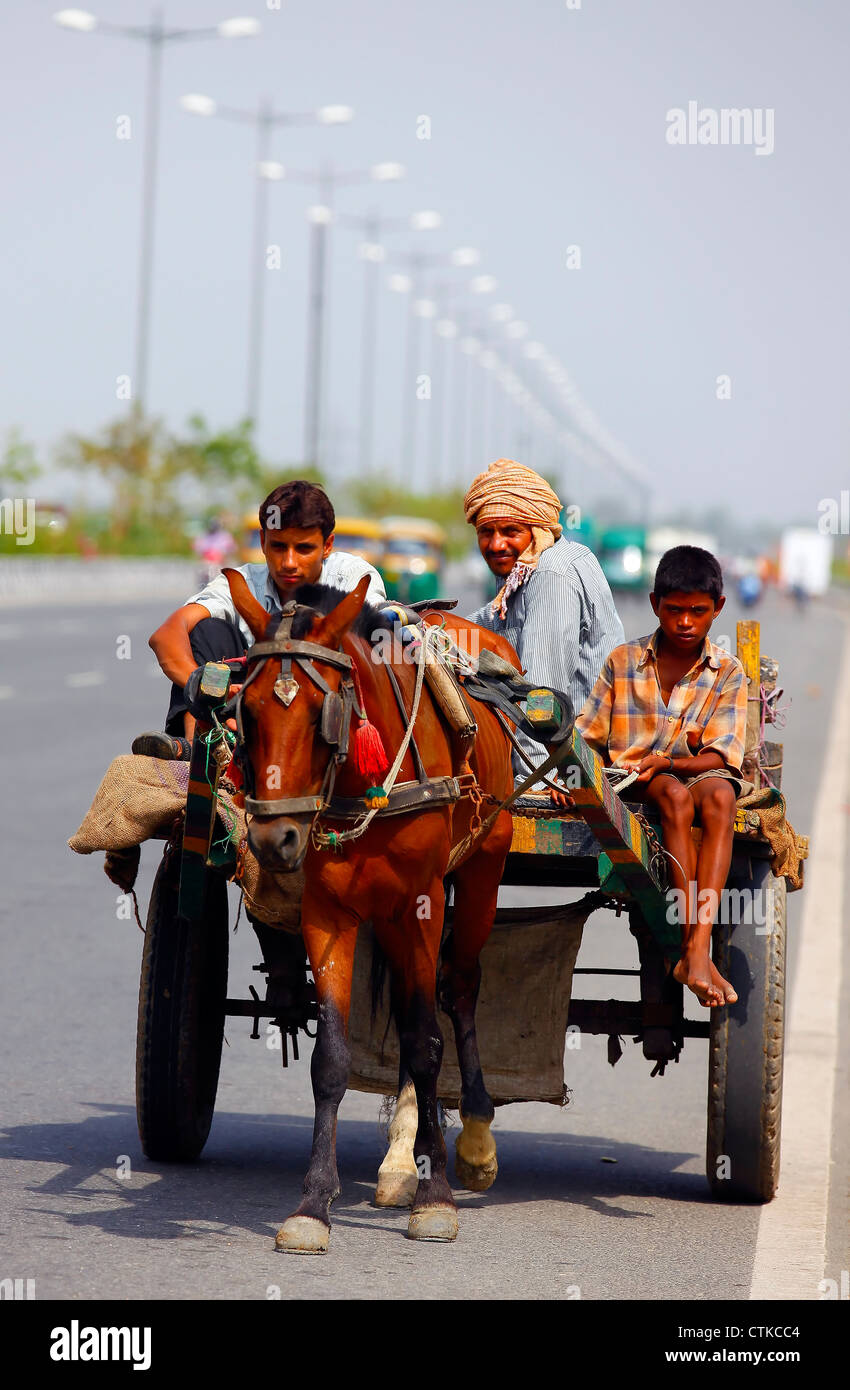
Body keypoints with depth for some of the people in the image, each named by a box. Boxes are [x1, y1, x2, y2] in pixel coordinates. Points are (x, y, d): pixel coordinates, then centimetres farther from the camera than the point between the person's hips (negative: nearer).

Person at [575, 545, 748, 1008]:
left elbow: (719, 757, -4)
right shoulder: (623, 661, 8)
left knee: (719, 794, -36)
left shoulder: (728, 672, 6)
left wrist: (663, 761, -20)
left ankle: (697, 947, -48)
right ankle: (694, 950, -42)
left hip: (699, 776, 0)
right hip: (631, 784, 0)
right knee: (675, 796, -36)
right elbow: (588, 736, 10)